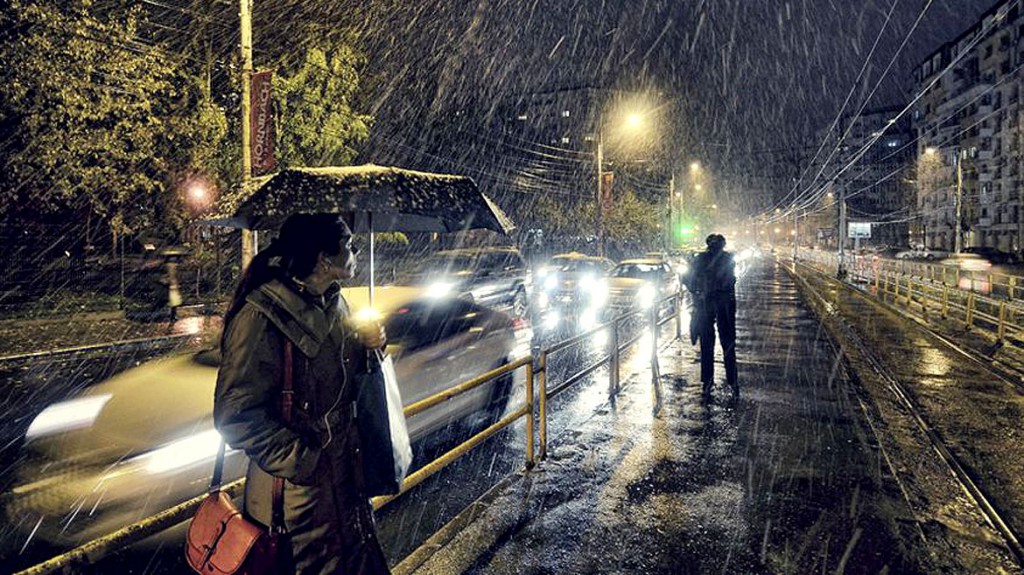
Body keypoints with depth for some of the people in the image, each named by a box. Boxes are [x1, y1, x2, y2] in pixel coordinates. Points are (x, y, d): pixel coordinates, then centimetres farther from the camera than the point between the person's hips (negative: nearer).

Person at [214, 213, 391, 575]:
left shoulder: (332, 301, 2)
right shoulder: (260, 316, -24)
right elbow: (236, 416, -22)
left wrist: (366, 343, -6)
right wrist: (302, 462, -21)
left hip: (346, 467, 7)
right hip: (299, 488, -7)